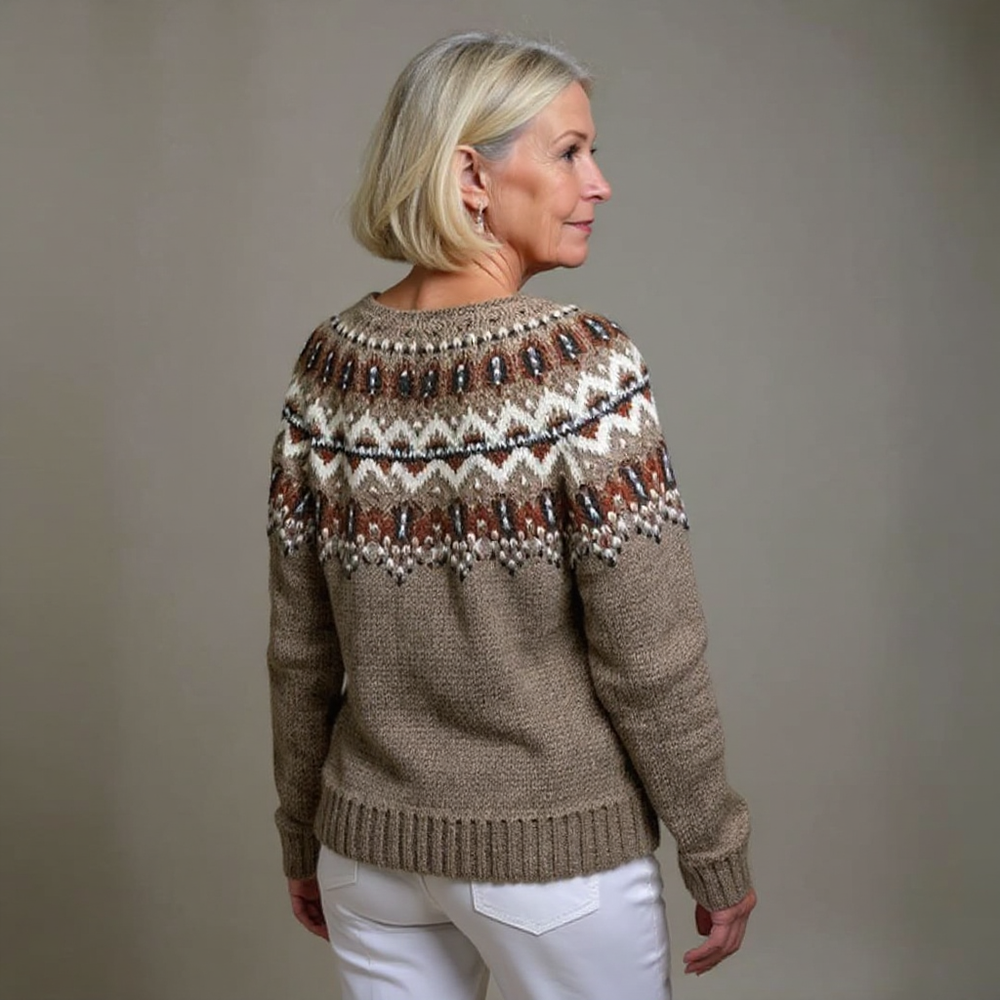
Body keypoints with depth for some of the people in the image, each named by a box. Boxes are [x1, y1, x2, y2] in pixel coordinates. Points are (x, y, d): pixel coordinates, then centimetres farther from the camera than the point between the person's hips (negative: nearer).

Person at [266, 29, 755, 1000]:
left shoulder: (330, 363, -5)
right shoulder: (581, 363, -20)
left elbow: (300, 647, 1)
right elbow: (651, 658, -18)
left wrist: (302, 839, 14)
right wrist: (718, 858, -4)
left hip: (373, 846, 4)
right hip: (553, 851, -4)